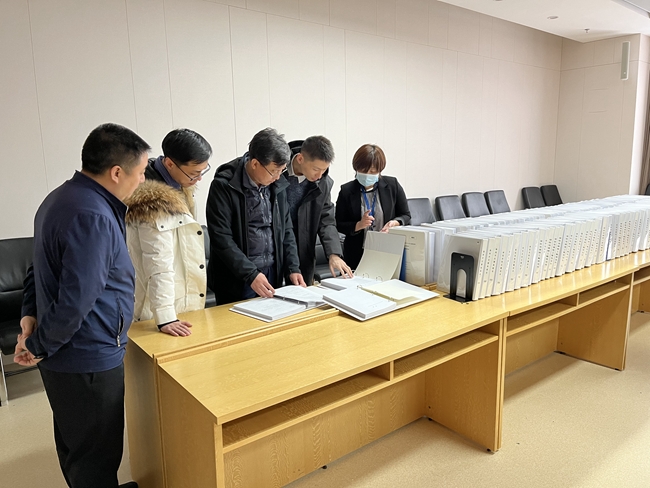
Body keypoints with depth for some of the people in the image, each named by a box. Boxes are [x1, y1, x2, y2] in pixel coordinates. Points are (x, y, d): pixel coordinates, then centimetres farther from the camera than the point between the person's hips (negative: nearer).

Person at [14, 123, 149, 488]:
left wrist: (31, 312, 9)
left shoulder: (63, 197, 8)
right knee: (97, 457, 8)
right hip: (88, 360, -10)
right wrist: (38, 347, -12)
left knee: (74, 443, 27)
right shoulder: (93, 218, -27)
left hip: (69, 353, 10)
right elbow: (76, 300, -27)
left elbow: (43, 265, 17)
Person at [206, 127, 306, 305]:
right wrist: (251, 274, -21)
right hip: (237, 280, -5)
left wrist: (292, 268, 2)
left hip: (273, 275, 5)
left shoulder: (277, 185, 5)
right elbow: (221, 238, -17)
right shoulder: (224, 186, -13)